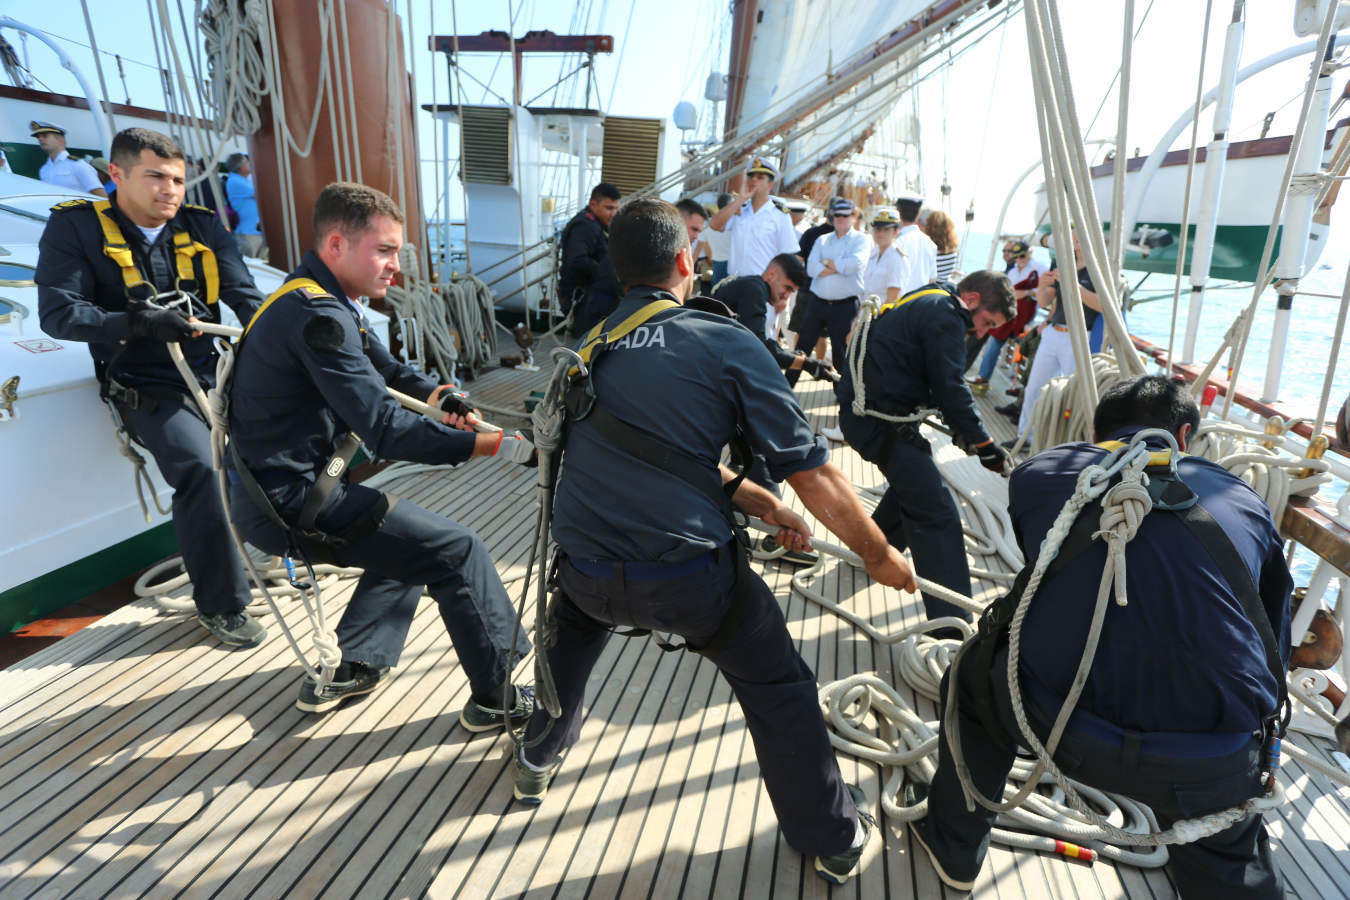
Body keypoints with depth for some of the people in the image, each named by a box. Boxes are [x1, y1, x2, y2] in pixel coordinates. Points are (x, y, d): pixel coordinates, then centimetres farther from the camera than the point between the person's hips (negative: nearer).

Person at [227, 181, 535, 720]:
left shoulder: (315, 299, 10)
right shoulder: (317, 315, -23)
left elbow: (382, 367, 19)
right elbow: (384, 429, -29)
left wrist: (434, 394, -1)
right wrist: (494, 444, -29)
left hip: (276, 490, 10)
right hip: (292, 502, -10)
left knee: (414, 536, 24)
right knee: (458, 552, -8)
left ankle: (355, 670, 25)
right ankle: (496, 699, 6)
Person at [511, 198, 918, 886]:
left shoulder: (589, 347, 10)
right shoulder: (728, 344, -6)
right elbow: (811, 472, -6)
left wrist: (759, 503, 21)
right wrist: (879, 556, 9)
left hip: (584, 566, 5)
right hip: (688, 577, -4)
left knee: (575, 624, 38)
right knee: (776, 687, 20)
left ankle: (537, 760, 56)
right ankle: (834, 838, 37)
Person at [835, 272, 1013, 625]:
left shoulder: (923, 301, 19)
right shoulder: (945, 315, -12)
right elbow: (951, 388, -15)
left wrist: (957, 425, 19)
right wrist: (984, 444, -7)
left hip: (859, 410, 10)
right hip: (881, 420, -10)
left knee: (912, 480, 30)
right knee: (938, 516, -10)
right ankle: (951, 626, -11)